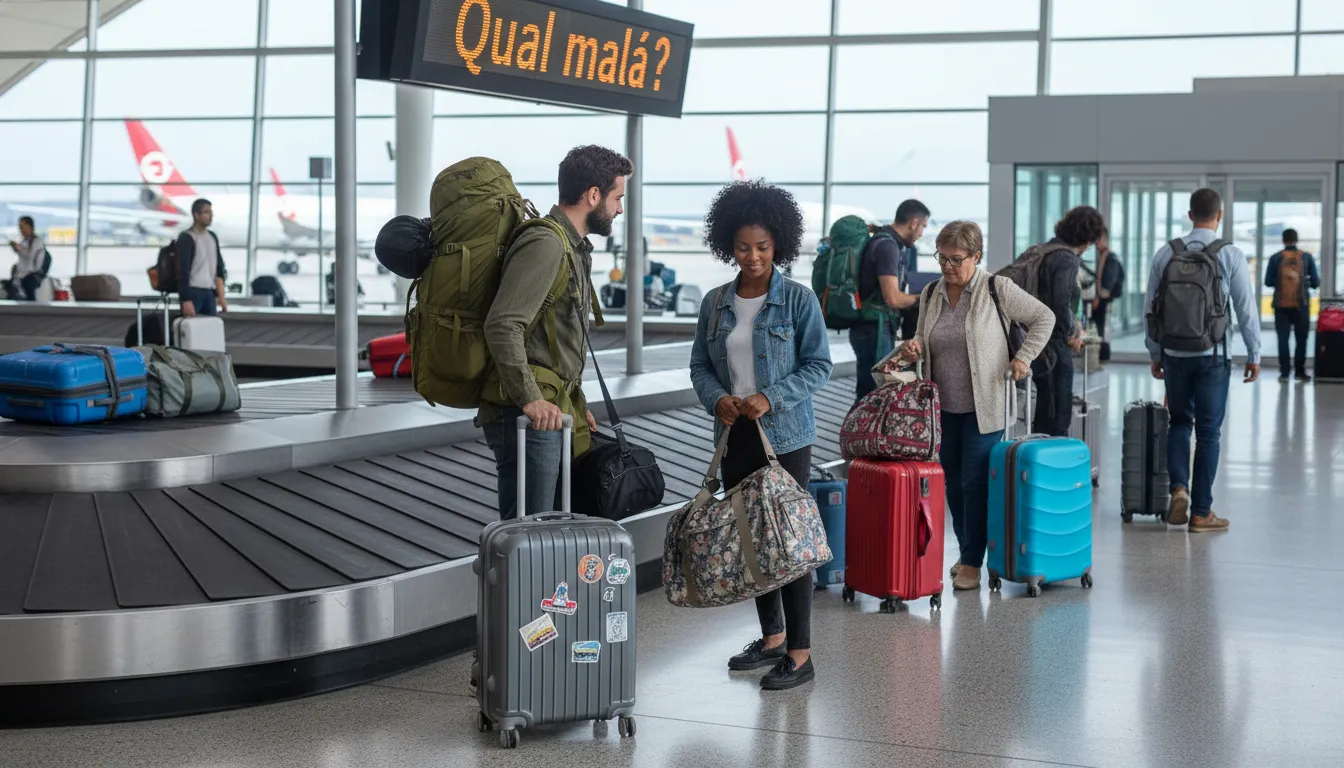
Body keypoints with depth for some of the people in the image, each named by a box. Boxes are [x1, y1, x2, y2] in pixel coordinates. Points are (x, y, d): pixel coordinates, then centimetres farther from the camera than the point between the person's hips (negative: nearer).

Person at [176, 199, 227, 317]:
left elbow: (218, 268, 18)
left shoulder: (212, 237, 14)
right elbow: (183, 270, -13)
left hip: (209, 292, 7)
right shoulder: (186, 238, -7)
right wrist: (186, 300, -20)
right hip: (192, 291, -7)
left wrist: (221, 296, 11)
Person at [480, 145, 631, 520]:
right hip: (534, 416, -10)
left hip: (556, 409, 10)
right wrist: (529, 399, -25)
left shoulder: (575, 248, 20)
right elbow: (502, 326, -24)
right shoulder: (545, 245, -13)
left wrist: (576, 402, 23)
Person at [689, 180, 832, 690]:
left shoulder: (799, 301, -6)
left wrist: (771, 397, -19)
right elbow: (700, 364, 10)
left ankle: (800, 653, 0)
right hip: (735, 436, 5)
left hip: (786, 436, -5)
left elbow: (818, 365, -7)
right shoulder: (715, 303, 6)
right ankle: (771, 636, 27)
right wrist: (717, 398, -11)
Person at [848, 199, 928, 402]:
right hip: (874, 329, -10)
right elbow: (892, 298, -23)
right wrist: (920, 298, -8)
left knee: (868, 393, 14)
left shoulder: (887, 241, 13)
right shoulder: (887, 246, -17)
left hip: (872, 328, 10)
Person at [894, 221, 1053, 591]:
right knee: (953, 482, 12)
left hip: (983, 407, -5)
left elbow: (1043, 317, 0)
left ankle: (972, 562, 4)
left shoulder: (997, 289, -7)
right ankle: (967, 551, 27)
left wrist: (1023, 358, -9)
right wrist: (915, 347, -4)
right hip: (943, 406, 5)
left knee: (975, 483, -4)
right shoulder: (931, 294, 8)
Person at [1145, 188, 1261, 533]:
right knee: (1208, 433, 6)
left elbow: (1150, 308, 5)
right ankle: (1201, 513, 8)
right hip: (1212, 356, -2)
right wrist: (1254, 355, 5)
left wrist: (1155, 354, 16)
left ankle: (1179, 488, -4)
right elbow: (1247, 309, -6)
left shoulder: (1165, 253, 1)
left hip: (1174, 354, 2)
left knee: (1179, 422, 18)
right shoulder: (1231, 255, -7)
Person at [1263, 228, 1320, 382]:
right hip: (1301, 304, 0)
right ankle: (1300, 371, 11)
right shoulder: (1307, 257, -2)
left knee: (1283, 339, 5)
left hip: (1281, 305, 0)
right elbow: (1316, 282, -2)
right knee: (1301, 339, 10)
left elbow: (1268, 282, -2)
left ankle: (1284, 372, 2)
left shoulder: (1275, 258, -3)